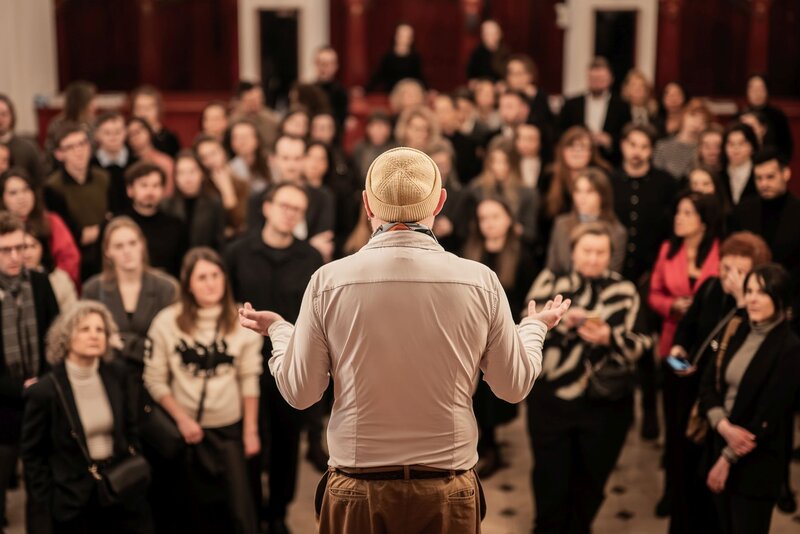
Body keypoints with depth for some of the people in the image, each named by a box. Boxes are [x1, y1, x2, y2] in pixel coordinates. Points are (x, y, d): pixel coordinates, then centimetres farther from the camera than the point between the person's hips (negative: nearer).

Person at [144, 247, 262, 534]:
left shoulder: (242, 322, -5)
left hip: (229, 428, 0)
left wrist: (251, 430, 0)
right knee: (189, 505, 13)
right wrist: (182, 419, -10)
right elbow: (154, 380, -4)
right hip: (184, 427, 0)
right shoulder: (167, 321, -10)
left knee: (239, 504, -4)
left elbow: (249, 380, 0)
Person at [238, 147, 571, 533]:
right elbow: (514, 386, 2)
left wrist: (279, 331, 17)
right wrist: (535, 327, 22)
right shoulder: (481, 281, -7)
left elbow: (300, 392, -2)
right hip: (449, 493, 0)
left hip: (357, 491, 0)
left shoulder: (328, 280, -9)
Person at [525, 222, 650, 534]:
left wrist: (609, 338, -24)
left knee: (590, 482, 14)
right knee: (550, 479, 3)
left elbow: (638, 345, -5)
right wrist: (561, 322, -25)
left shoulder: (625, 291, 2)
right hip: (551, 399, -1)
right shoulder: (550, 281, 2)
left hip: (606, 404, 1)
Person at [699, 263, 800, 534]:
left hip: (756, 462, -5)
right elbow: (707, 385, 2)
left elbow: (768, 417, -14)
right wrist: (724, 427, -16)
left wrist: (728, 459, -10)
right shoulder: (735, 331, 3)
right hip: (719, 444, 6)